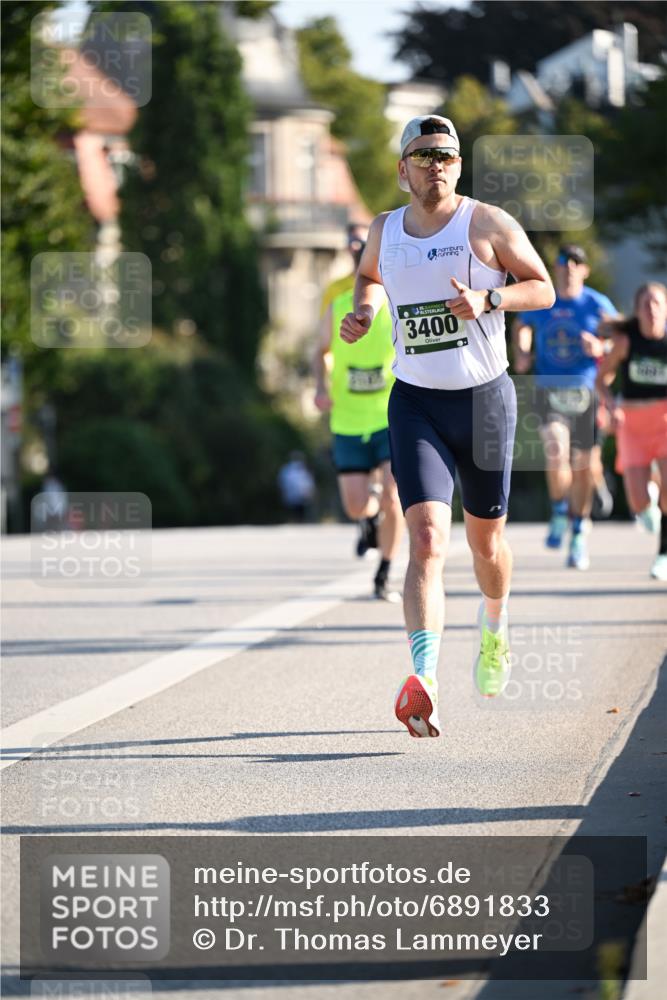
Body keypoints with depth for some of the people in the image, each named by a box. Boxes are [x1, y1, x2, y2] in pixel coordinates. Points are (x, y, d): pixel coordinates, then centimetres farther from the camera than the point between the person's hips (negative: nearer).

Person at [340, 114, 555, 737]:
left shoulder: (487, 224, -5)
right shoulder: (384, 230, 5)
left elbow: (543, 289, 0)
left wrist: (488, 299, -18)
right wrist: (361, 312, 6)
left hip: (485, 399, 0)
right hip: (415, 404, 0)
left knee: (485, 538, 16)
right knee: (426, 540, -17)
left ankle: (495, 629, 49)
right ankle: (422, 683, -30)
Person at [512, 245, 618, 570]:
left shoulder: (597, 305, -1)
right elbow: (521, 327, 26)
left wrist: (599, 348, -16)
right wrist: (521, 353, 8)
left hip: (586, 393, 0)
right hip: (550, 392, 0)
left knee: (585, 468, 5)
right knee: (556, 455, -22)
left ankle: (578, 533, 23)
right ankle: (559, 514, 5)